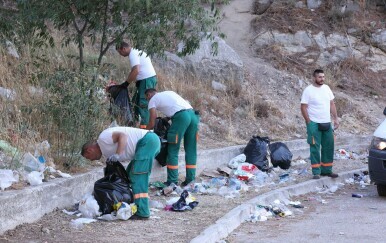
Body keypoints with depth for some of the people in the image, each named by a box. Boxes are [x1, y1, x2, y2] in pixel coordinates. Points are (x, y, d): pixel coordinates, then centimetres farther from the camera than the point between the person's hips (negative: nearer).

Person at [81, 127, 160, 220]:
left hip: (148, 141, -11)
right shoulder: (106, 151, 22)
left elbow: (123, 135, -19)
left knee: (137, 176, -12)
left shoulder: (103, 139, -6)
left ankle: (142, 213, -15)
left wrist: (117, 154, -27)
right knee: (129, 175, 17)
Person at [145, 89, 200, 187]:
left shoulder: (153, 100, 14)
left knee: (173, 150, 3)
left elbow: (152, 124, 9)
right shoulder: (168, 93, 33)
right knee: (191, 150, 12)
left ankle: (172, 181, 3)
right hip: (193, 114, 7)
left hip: (181, 116, -7)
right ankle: (190, 180, 14)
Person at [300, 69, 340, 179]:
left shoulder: (326, 88, 8)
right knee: (315, 148, -3)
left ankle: (327, 170, 19)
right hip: (314, 124, -6)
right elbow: (303, 107, -10)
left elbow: (332, 104, 14)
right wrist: (309, 122, -13)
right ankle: (316, 172, 1)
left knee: (328, 147, 9)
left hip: (327, 123, 6)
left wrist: (336, 118, 8)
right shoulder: (308, 90, -9)